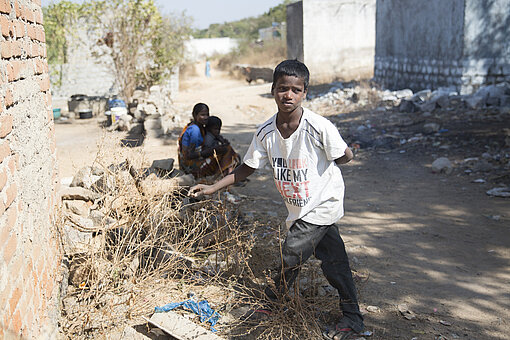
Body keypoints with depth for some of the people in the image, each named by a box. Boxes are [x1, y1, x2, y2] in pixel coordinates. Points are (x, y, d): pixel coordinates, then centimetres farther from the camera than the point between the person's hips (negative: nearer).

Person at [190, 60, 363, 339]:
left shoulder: (319, 127, -25)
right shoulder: (266, 132, -11)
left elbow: (346, 156, -11)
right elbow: (247, 168, -2)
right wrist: (213, 187, -6)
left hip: (322, 202, -5)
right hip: (298, 207, 5)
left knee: (292, 252, -6)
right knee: (331, 258, 14)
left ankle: (272, 299, 26)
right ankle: (352, 317, 29)